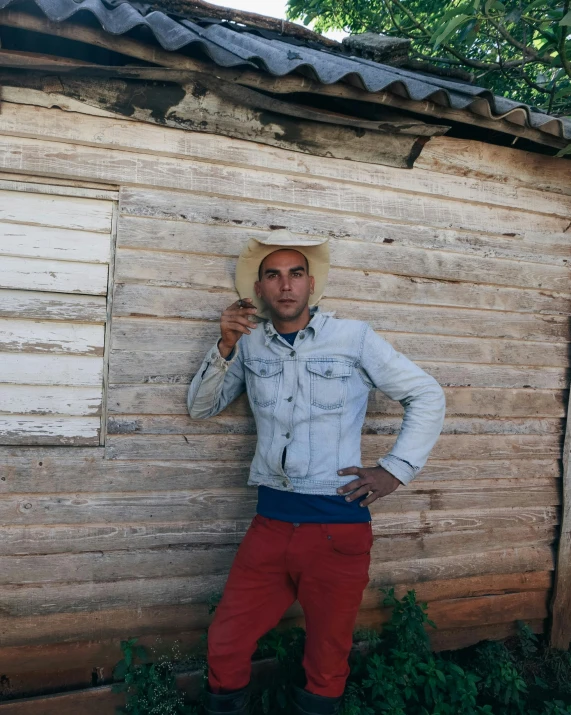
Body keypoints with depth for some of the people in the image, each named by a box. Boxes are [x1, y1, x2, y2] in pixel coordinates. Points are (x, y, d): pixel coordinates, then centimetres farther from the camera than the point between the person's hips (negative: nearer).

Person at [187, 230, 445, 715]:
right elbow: (201, 408, 10)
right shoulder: (250, 343, 6)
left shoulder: (353, 338, -2)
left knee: (327, 666, 14)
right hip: (270, 522, 3)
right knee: (225, 649, 9)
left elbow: (428, 396, 3)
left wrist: (395, 470, -4)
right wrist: (226, 346, -4)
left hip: (339, 526, -2)